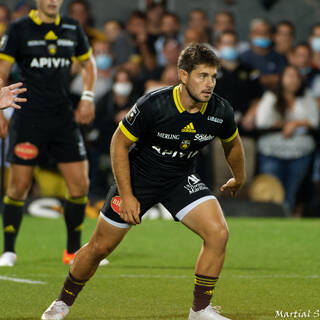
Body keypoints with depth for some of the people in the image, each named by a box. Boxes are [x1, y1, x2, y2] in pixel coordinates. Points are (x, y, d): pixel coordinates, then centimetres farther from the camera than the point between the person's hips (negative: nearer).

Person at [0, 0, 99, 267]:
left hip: (64, 118, 4)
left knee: (80, 184, -1)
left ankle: (74, 251, 12)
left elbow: (88, 63, 23)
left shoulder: (72, 29, 8)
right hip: (28, 119, -4)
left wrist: (87, 97, 10)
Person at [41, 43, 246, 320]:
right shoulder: (153, 105, -28)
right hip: (138, 177, -3)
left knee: (218, 233, -19)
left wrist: (239, 179, 23)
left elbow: (232, 143, 7)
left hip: (181, 179, 3)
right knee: (100, 247, 4)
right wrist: (126, 195, -16)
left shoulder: (220, 111, -17)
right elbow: (119, 142, -15)